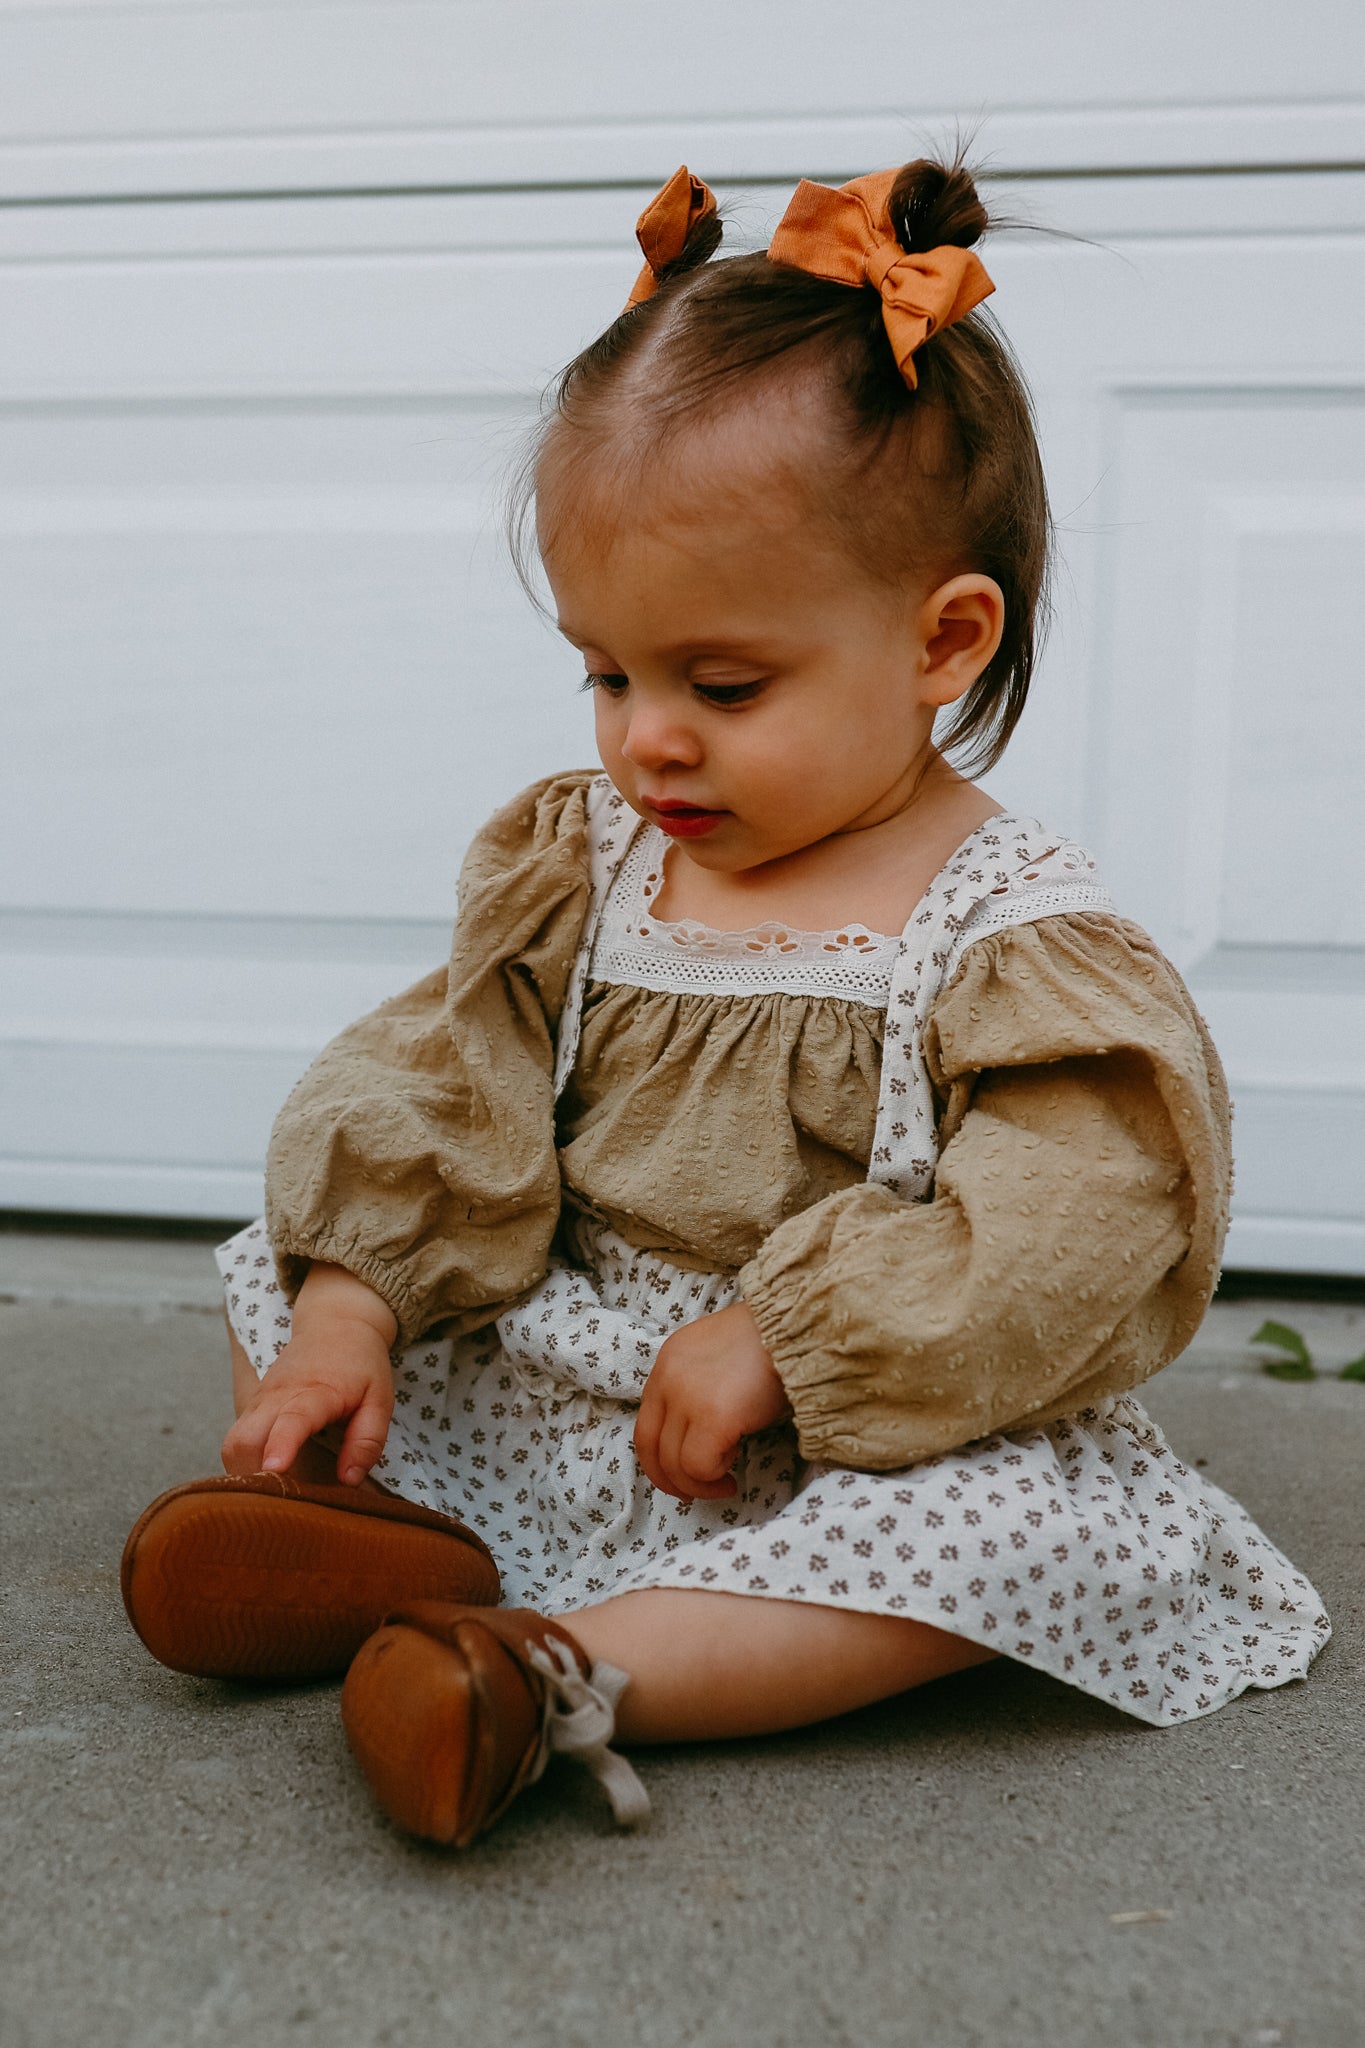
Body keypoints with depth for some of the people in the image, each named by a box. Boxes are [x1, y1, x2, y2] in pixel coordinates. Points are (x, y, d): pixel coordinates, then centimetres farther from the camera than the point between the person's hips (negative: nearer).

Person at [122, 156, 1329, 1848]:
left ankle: (564, 1665, -40)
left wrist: (780, 1343, -26)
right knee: (282, 1275, 1)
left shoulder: (1024, 946, -13)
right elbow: (437, 1091, 2)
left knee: (1046, 1513, -32)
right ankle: (395, 1534, -25)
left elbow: (1066, 1251, -21)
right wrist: (350, 1305, -13)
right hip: (531, 1393, 5)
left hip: (844, 1444, -4)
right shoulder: (578, 863, 3)